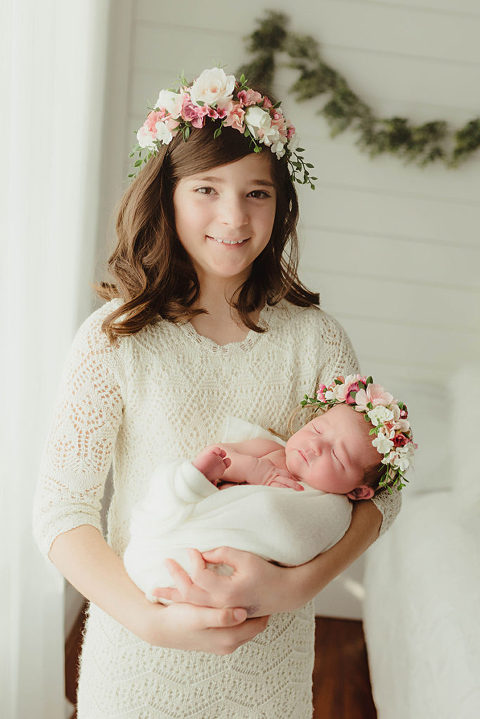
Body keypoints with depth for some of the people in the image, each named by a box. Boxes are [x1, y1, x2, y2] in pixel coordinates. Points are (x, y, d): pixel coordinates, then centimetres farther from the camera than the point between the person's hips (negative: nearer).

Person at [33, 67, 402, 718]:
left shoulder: (312, 336, -7)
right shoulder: (117, 337, -12)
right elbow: (62, 508, -13)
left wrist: (295, 585, -21)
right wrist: (151, 617, -26)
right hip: (142, 652, -1)